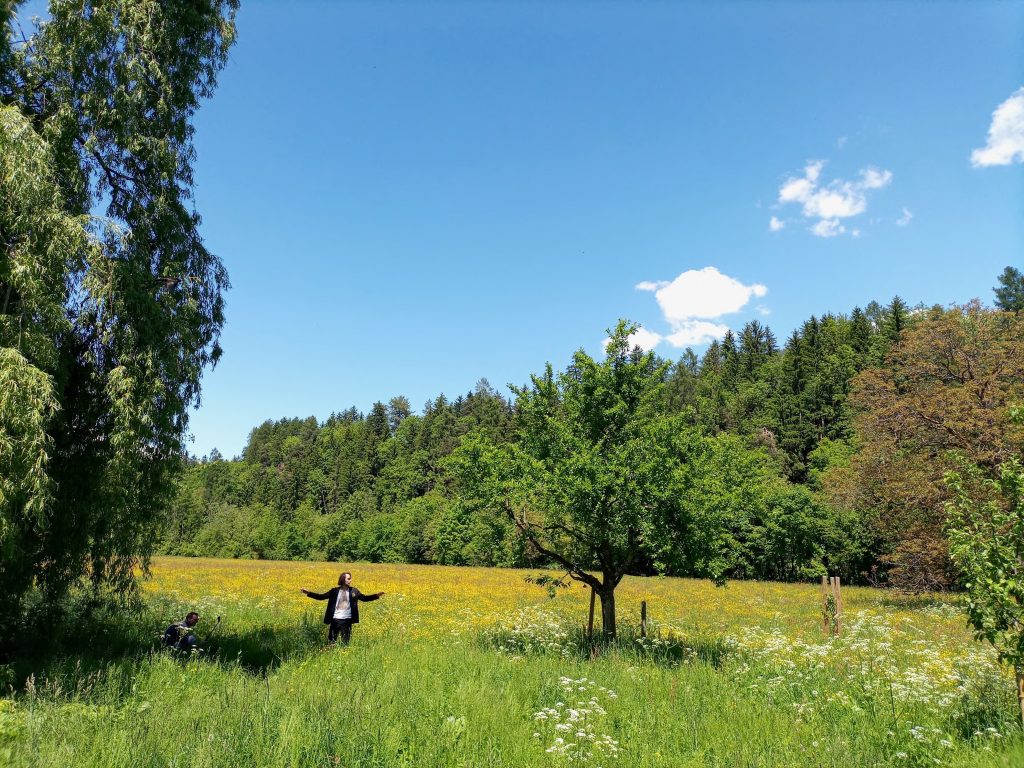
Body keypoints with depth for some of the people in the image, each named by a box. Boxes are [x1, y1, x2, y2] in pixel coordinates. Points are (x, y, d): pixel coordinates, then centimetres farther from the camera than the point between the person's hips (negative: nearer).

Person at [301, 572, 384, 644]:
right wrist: (308, 593, -7)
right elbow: (321, 596, 3)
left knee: (345, 642, 7)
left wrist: (376, 595, -7)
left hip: (347, 620, 1)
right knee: (331, 641, 6)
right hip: (335, 619, -1)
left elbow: (364, 598, 5)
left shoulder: (354, 591, 5)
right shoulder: (334, 591, 3)